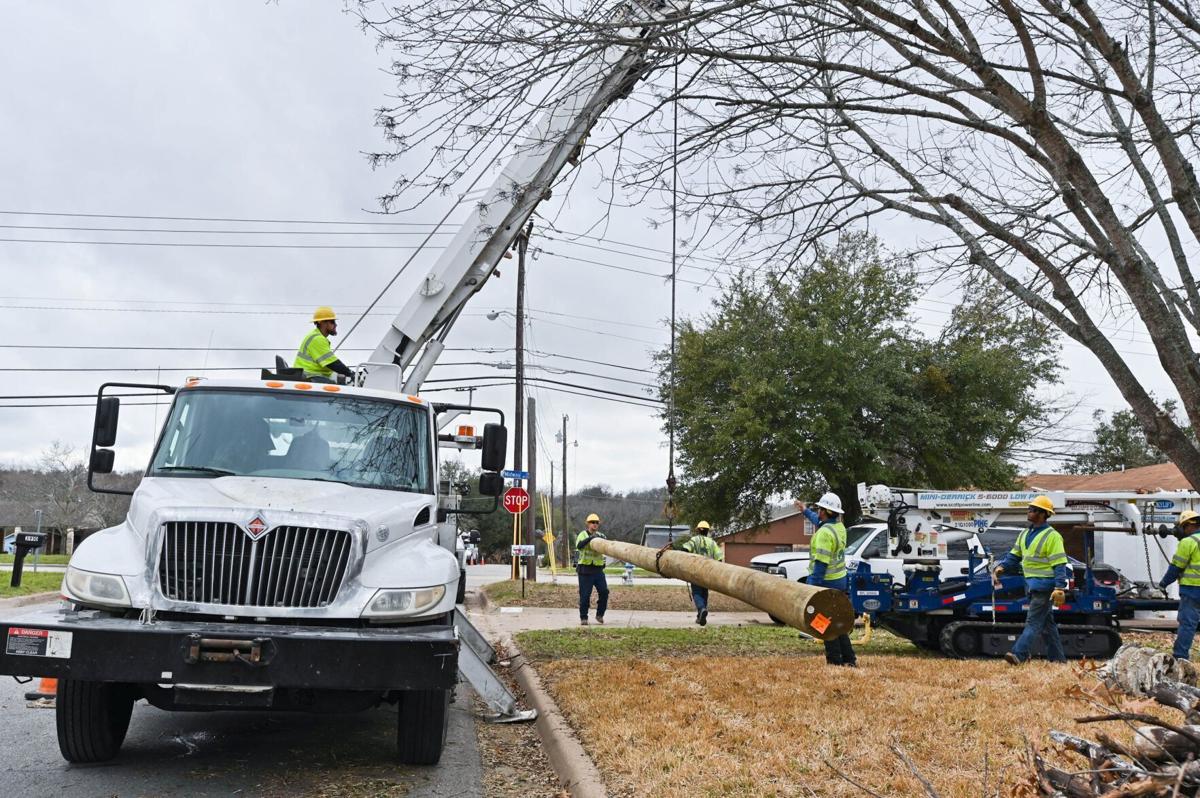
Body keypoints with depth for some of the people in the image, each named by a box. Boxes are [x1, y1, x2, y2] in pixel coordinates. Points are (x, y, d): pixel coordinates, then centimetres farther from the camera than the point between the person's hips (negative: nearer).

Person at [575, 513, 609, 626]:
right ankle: (583, 618, 9)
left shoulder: (600, 535, 12)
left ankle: (600, 615, 9)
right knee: (585, 595, -2)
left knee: (604, 592, -6)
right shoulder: (583, 535, 0)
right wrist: (590, 538, -33)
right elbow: (579, 545, -20)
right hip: (585, 570, -4)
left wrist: (604, 540, -23)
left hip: (598, 569, 4)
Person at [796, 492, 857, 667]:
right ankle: (849, 659, 17)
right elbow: (820, 521, 31)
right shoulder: (839, 527, 8)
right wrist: (806, 511, 45)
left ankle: (835, 661, 3)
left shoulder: (824, 533, -20)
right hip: (840, 581, 9)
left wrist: (813, 586, -21)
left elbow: (821, 563, -24)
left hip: (826, 583, -9)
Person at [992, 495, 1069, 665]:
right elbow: (1014, 556, 17)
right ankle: (1057, 657, 22)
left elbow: (1060, 565, -16)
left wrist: (1060, 588, -23)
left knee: (1033, 621, -12)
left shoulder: (1052, 536, -12)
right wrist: (1001, 568, -1)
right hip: (1033, 585, 9)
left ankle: (1019, 654, -18)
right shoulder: (1025, 534, 15)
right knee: (1046, 622, 14)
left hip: (1045, 586, -9)